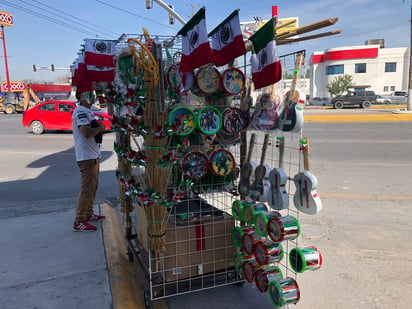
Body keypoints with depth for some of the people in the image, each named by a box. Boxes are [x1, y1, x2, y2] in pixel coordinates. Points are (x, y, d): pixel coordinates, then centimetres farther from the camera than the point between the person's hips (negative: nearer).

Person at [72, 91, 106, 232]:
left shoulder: (88, 111, 17)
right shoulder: (80, 111, -15)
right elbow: (86, 132, -27)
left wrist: (98, 128, 3)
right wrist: (100, 128, -11)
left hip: (94, 155, 11)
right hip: (86, 156, -11)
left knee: (93, 186, 18)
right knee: (87, 188, -7)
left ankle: (88, 214, 31)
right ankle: (79, 222, 1)